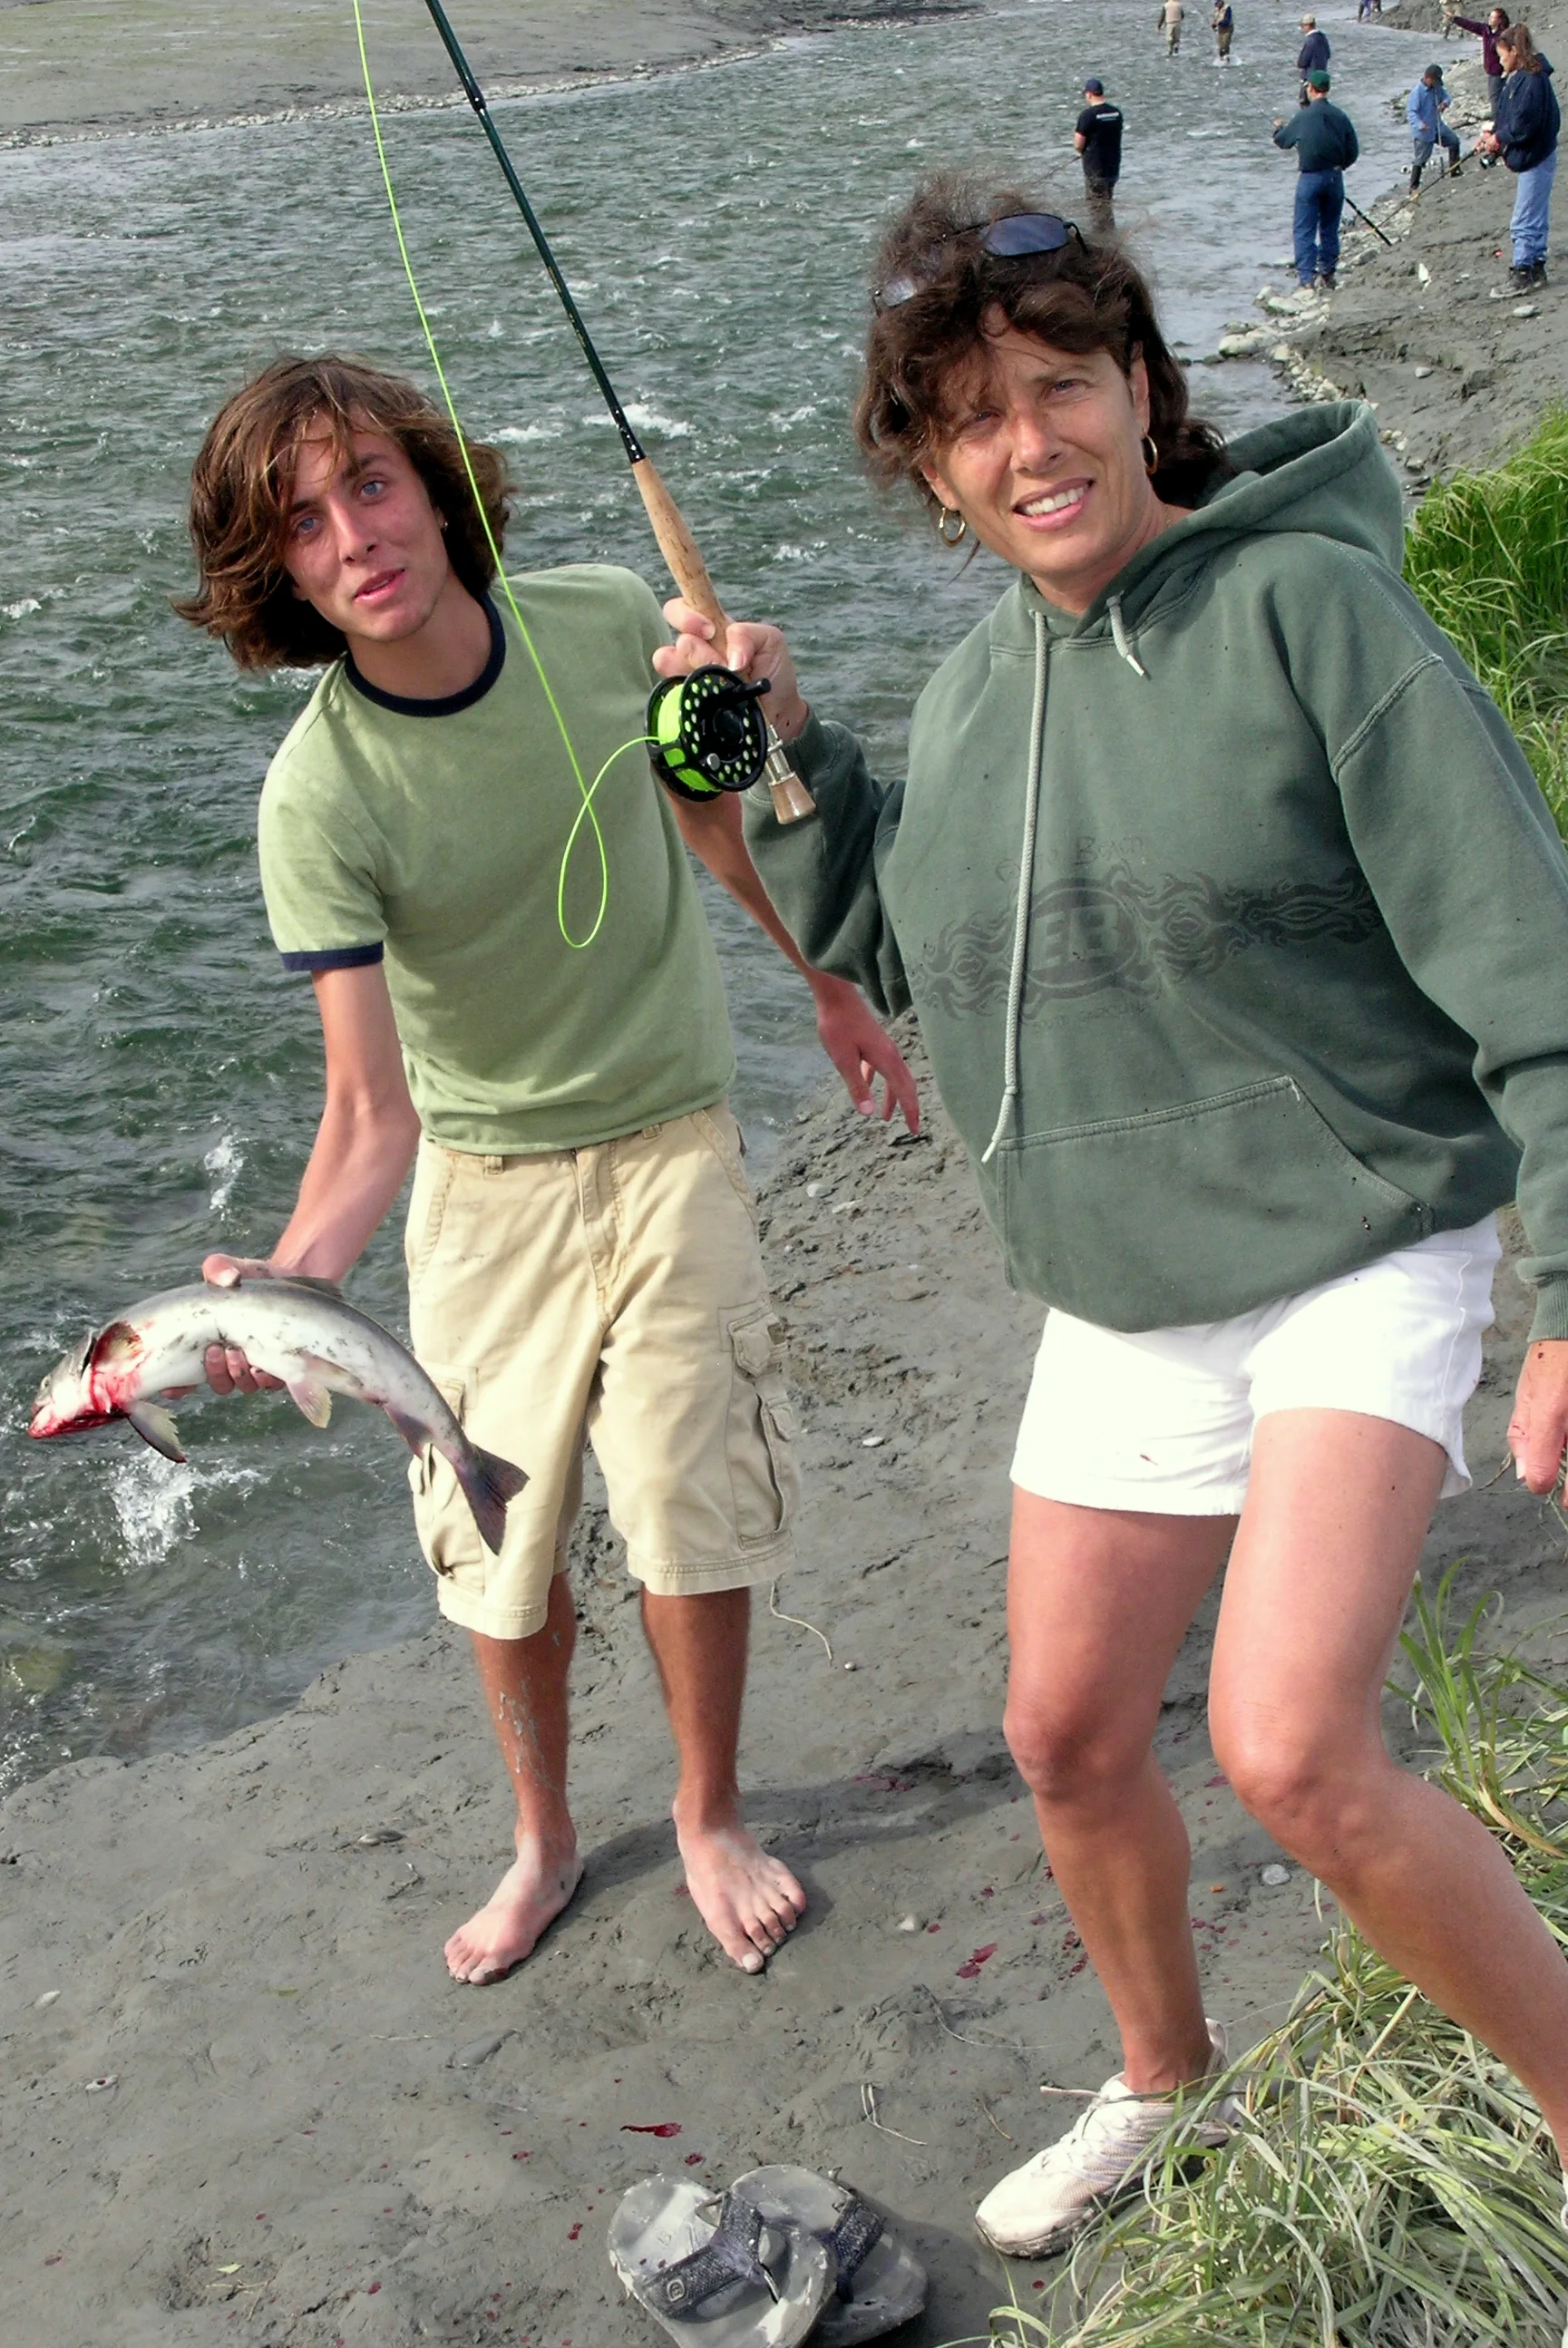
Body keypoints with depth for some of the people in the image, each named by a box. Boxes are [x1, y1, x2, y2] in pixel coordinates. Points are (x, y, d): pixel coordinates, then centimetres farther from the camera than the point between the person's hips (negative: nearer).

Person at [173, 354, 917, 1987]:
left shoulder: (605, 622, -14)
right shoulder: (320, 796, -23)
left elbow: (712, 812, 7)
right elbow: (372, 1111, -25)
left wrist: (832, 987, 18)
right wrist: (292, 1273, -44)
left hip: (670, 1140, 1)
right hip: (483, 1183, -1)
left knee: (688, 1517, 4)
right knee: (503, 1544, 9)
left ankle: (710, 1816, 30)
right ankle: (544, 1839, 35)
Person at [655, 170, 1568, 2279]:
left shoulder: (1303, 600, -15)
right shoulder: (974, 687, 5)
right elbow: (890, 946, 17)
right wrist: (783, 754, 3)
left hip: (1359, 1262, -7)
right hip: (1117, 1309, 7)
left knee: (1290, 1749, -24)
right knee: (1069, 1737, 14)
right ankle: (1164, 2081, 42)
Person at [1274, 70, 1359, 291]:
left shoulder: (1302, 117, -9)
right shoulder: (1340, 117, 0)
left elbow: (1282, 141, 7)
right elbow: (1353, 152, 3)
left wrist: (1279, 127, 30)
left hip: (1310, 178, -3)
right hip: (1335, 177, 3)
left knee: (1305, 231, -1)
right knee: (1330, 229, 14)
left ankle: (1306, 278, -9)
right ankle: (1327, 276, 19)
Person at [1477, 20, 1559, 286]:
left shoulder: (1533, 79, -19)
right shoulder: (1518, 78, 11)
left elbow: (1524, 122, -24)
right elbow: (1507, 115, 17)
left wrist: (1499, 138, -12)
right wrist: (1492, 133, 0)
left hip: (1535, 159, -10)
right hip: (1530, 157, 10)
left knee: (1525, 222, -8)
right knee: (1535, 219, 17)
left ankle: (1523, 271, -6)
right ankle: (1535, 268, 25)